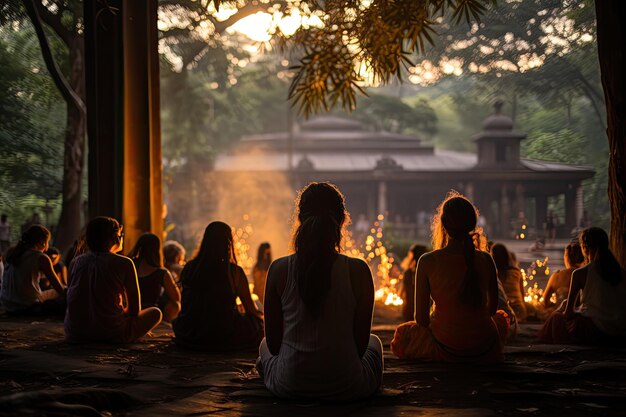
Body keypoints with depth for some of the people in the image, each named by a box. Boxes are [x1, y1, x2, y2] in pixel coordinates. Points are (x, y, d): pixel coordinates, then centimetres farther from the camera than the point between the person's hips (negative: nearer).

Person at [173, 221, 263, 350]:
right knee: (259, 322, 20)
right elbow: (251, 310, 1)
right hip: (224, 337, -2)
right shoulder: (235, 272, -11)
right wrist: (260, 315, 25)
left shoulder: (189, 268, -3)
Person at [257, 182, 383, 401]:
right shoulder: (357, 270, -13)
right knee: (374, 342, 35)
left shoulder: (279, 269, -10)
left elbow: (273, 342, -2)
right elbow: (361, 343, -6)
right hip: (345, 388, -1)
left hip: (288, 386, 1)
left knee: (265, 345, 37)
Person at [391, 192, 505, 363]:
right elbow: (492, 308, 4)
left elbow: (421, 317, -11)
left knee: (403, 334, 31)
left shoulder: (428, 261, -16)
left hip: (446, 350, -1)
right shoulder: (485, 260, -10)